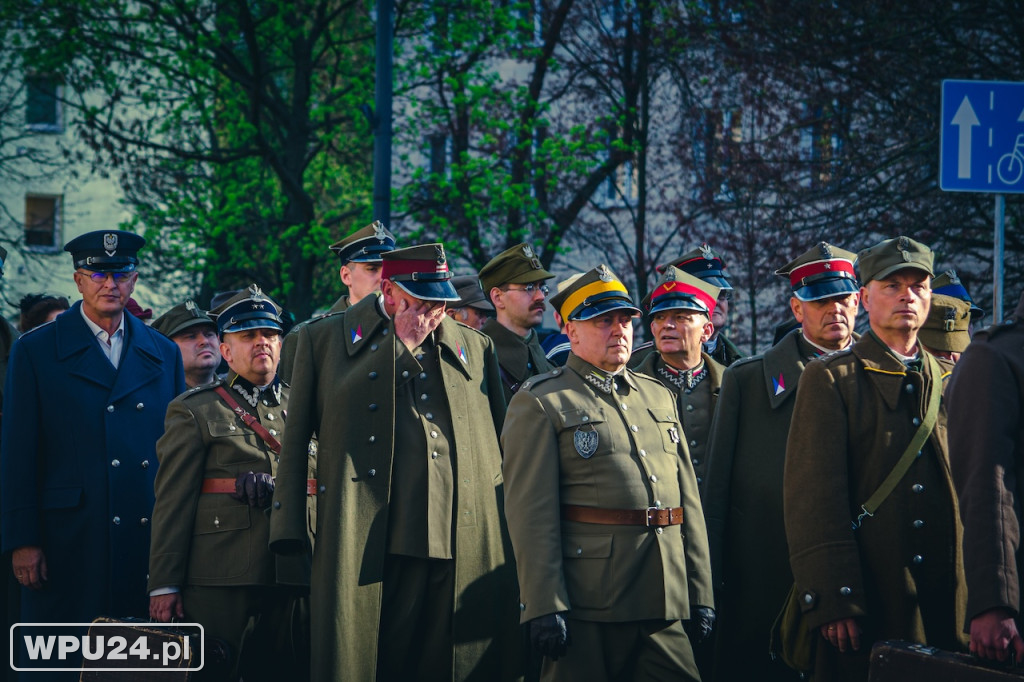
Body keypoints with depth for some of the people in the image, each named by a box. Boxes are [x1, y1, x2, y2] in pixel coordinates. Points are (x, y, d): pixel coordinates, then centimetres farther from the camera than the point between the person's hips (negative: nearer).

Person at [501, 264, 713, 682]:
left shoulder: (660, 397, 18)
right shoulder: (541, 403, -1)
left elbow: (688, 499, 17)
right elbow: (531, 513, -9)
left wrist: (700, 594, 11)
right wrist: (546, 606, -16)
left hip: (665, 606, 6)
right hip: (587, 602, -5)